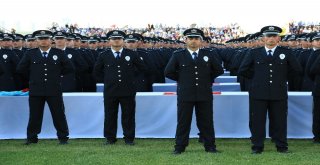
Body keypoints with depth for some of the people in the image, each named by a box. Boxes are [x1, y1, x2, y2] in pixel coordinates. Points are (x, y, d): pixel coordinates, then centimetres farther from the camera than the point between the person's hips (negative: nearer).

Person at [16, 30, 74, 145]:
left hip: (54, 91, 0)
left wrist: (57, 73, 6)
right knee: (35, 116, 6)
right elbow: (20, 69, 6)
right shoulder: (30, 54, 5)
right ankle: (32, 138, 16)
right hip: (36, 91, 1)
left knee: (59, 115, 3)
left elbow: (70, 68, 7)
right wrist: (33, 73, 7)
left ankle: (63, 137, 13)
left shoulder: (59, 53, 4)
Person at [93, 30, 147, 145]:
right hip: (110, 91, 1)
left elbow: (143, 68, 9)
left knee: (128, 116, 5)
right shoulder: (104, 56, 3)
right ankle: (110, 138, 16)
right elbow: (96, 72, 13)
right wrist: (108, 80, 9)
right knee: (110, 116, 6)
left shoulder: (131, 54, 2)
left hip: (128, 91, 0)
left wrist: (131, 79, 10)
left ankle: (129, 138, 14)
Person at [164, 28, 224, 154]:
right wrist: (182, 80, 3)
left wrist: (208, 80, 9)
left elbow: (219, 70, 14)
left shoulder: (208, 55, 6)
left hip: (204, 94, 1)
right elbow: (168, 72, 2)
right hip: (185, 94, -1)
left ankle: (210, 146, 16)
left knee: (206, 122, 7)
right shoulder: (178, 55, 1)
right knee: (183, 122, 3)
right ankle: (180, 147, 11)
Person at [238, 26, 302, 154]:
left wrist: (282, 76, 11)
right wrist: (256, 77, 7)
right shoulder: (254, 53, 5)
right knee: (257, 121, 2)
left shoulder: (286, 53, 6)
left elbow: (297, 70, 10)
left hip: (279, 94, 0)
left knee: (279, 121, 5)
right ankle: (257, 147, 11)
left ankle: (281, 146, 17)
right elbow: (242, 70, 6)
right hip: (258, 94, 0)